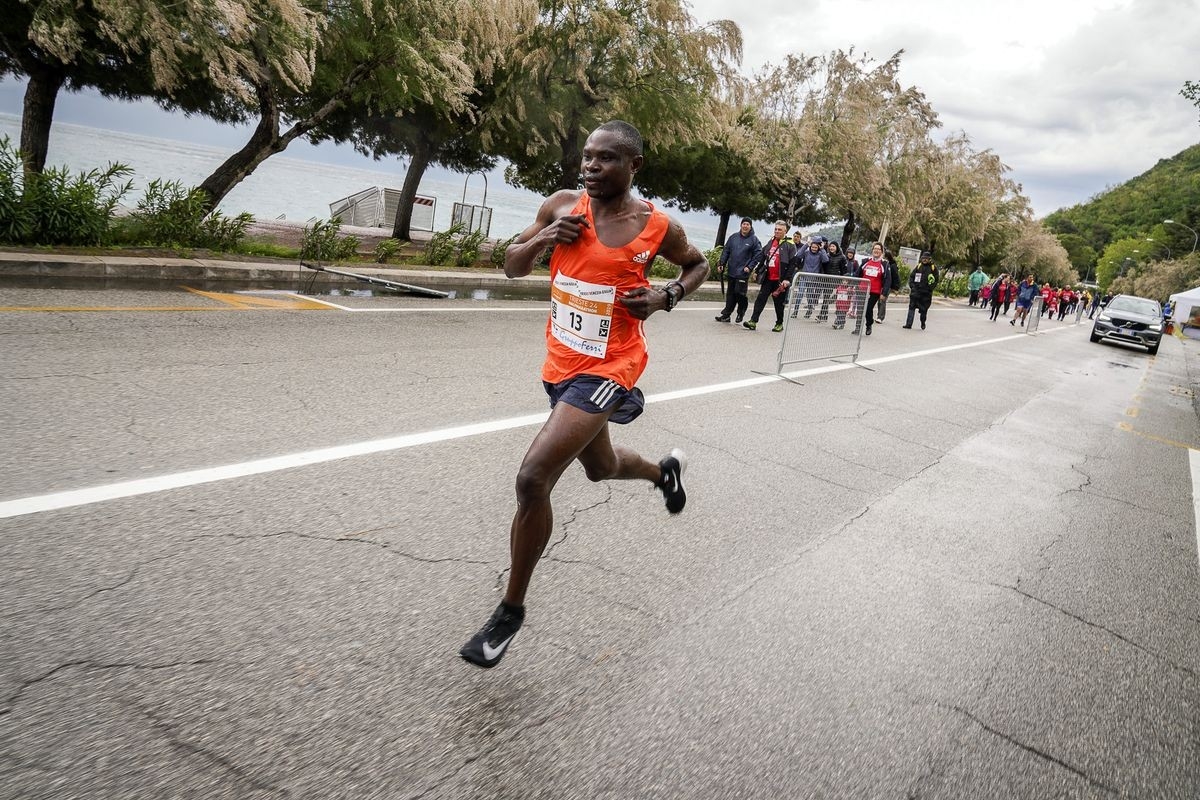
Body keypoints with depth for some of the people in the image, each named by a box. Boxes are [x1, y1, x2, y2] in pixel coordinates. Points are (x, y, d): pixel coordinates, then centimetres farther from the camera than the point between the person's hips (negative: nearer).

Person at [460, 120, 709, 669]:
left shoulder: (657, 227, -9)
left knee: (532, 479, -19)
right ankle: (665, 469, 62)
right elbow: (512, 268, 7)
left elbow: (698, 265, 11)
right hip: (561, 364, 6)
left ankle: (511, 609, 1)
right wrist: (541, 239, -14)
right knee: (600, 467, 27)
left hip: (608, 368, -6)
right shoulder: (562, 207, -2)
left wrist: (664, 298, -8)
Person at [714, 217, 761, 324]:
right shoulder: (733, 237, 10)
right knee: (730, 294, 10)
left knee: (740, 293, -9)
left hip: (743, 272, -4)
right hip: (731, 271, 4)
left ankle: (741, 312, 13)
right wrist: (721, 263, 3)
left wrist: (750, 267, -14)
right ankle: (726, 314, 16)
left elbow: (757, 255, -5)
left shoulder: (754, 240, -2)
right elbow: (726, 251, 12)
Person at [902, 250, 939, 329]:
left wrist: (930, 288, -6)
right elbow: (911, 276, 12)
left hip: (926, 293, -1)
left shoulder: (933, 268, 0)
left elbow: (936, 280, 3)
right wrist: (912, 285, 0)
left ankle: (923, 323, 27)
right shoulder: (919, 266, 7)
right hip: (916, 291, 2)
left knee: (924, 309, 8)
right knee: (911, 307, -7)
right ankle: (908, 324, -9)